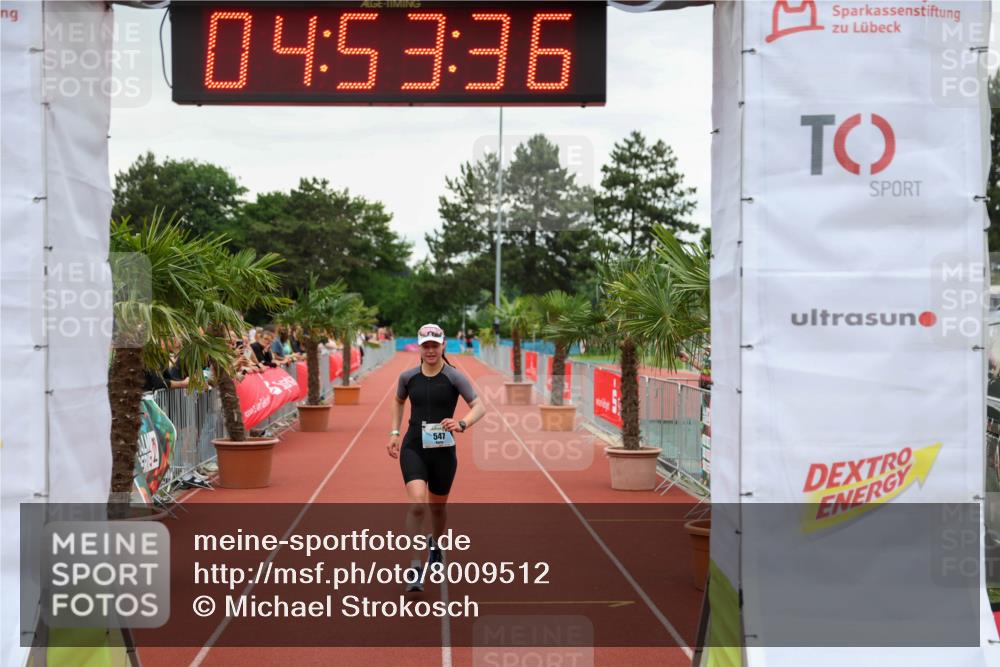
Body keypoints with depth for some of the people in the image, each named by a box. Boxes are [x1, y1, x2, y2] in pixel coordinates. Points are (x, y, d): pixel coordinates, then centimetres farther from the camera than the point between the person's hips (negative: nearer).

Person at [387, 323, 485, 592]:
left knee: (437, 507, 16)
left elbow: (479, 406, -11)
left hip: (443, 451, 0)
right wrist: (394, 433, 13)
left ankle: (435, 546, 50)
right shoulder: (408, 377, 1)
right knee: (417, 503, -21)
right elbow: (398, 402, 22)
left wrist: (462, 424, -29)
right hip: (413, 449, 0)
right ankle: (414, 568, -16)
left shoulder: (454, 377, -7)